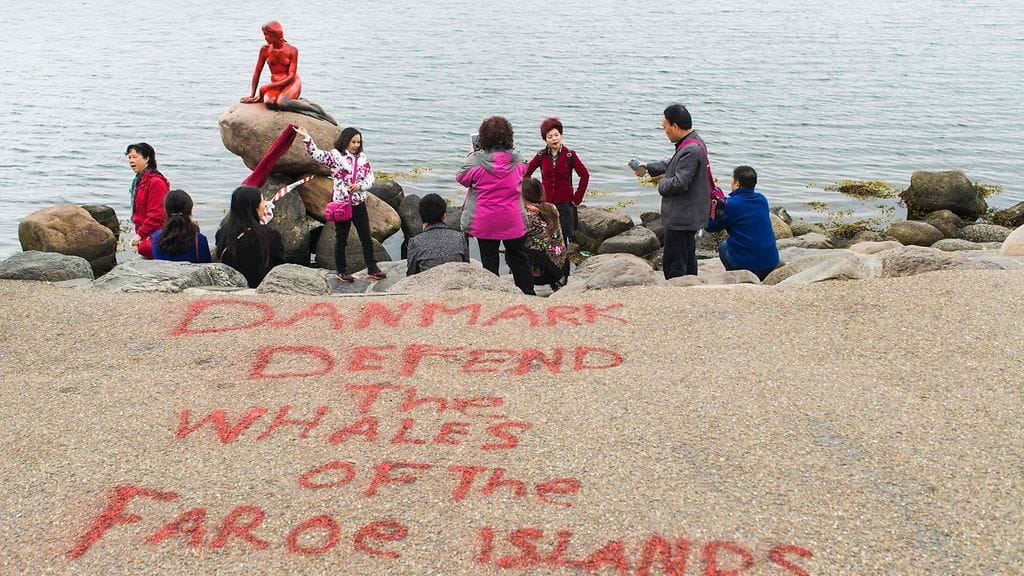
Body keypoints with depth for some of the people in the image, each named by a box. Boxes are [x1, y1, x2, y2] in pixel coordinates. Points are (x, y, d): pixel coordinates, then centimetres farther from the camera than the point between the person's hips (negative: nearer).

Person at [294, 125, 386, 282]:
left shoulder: (363, 158, 7)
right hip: (341, 204, -4)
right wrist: (306, 137, -29)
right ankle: (342, 272, 18)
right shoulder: (335, 155, -5)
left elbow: (370, 179, 7)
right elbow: (316, 154, -18)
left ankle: (372, 269, 15)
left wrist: (360, 185, -12)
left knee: (367, 239, 7)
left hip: (359, 204, 4)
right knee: (341, 239, 7)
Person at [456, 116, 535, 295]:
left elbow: (461, 178, 1)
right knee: (519, 257, 15)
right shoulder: (517, 159, -7)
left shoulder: (475, 160, -16)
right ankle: (528, 294, 20)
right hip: (513, 220, 2)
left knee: (489, 259, 9)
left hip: (485, 222, -2)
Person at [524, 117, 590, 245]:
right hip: (545, 203, 1)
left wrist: (577, 198, -6)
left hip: (565, 203, -1)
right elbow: (526, 173, 10)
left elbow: (585, 175, -4)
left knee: (566, 237, 1)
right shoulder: (541, 156, 1)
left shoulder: (570, 155, -4)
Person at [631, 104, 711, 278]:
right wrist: (648, 167, 28)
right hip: (688, 216, 11)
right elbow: (673, 164, 27)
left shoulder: (690, 150, -24)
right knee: (688, 263, 20)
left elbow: (679, 184, -27)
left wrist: (662, 184, -8)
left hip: (681, 218, -11)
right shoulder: (692, 143, 10)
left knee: (674, 267, -5)